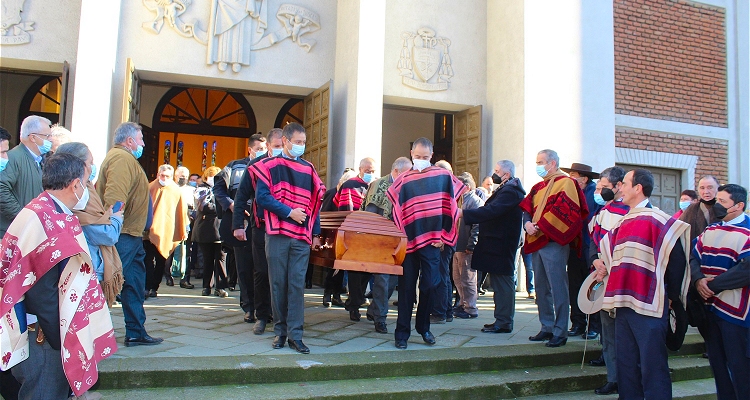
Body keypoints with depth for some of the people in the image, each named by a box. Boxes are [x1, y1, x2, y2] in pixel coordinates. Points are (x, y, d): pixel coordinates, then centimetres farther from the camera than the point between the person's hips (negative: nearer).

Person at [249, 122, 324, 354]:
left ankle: (295, 334, 3)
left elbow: (315, 203, 14)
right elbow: (262, 197, -7)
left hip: (302, 237, 2)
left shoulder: (308, 169, 13)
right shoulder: (269, 166, 4)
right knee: (278, 283, 4)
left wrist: (316, 233, 9)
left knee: (297, 284, -1)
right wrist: (289, 212, -15)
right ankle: (280, 331, 14)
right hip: (277, 234, -2)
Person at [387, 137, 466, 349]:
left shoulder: (443, 177, 4)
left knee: (430, 285, 3)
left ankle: (423, 327, 22)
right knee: (406, 288, 3)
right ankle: (402, 332, 10)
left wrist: (444, 235, 0)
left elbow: (451, 207, 5)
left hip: (431, 240, 0)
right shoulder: (403, 181, 3)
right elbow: (396, 213, 1)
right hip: (408, 241, 0)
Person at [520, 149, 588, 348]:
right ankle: (547, 328, 21)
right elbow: (527, 210, 15)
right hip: (536, 242, 8)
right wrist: (527, 224, -6)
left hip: (554, 243, -8)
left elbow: (563, 211, -16)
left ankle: (560, 332, 2)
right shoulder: (538, 188, 19)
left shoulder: (566, 183, -5)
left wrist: (540, 226, -16)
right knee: (541, 287, 12)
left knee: (557, 288, -5)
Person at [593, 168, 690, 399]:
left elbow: (676, 260, -14)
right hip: (624, 303, 8)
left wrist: (671, 298, -7)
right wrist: (605, 265, 8)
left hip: (649, 306, -8)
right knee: (626, 366, 14)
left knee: (652, 369, -2)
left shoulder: (657, 220, -11)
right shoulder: (624, 222, 15)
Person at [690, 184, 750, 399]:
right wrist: (698, 280, -13)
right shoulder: (710, 231, 12)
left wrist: (712, 285, -18)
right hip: (711, 306, 7)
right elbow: (693, 257, 6)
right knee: (717, 362, 16)